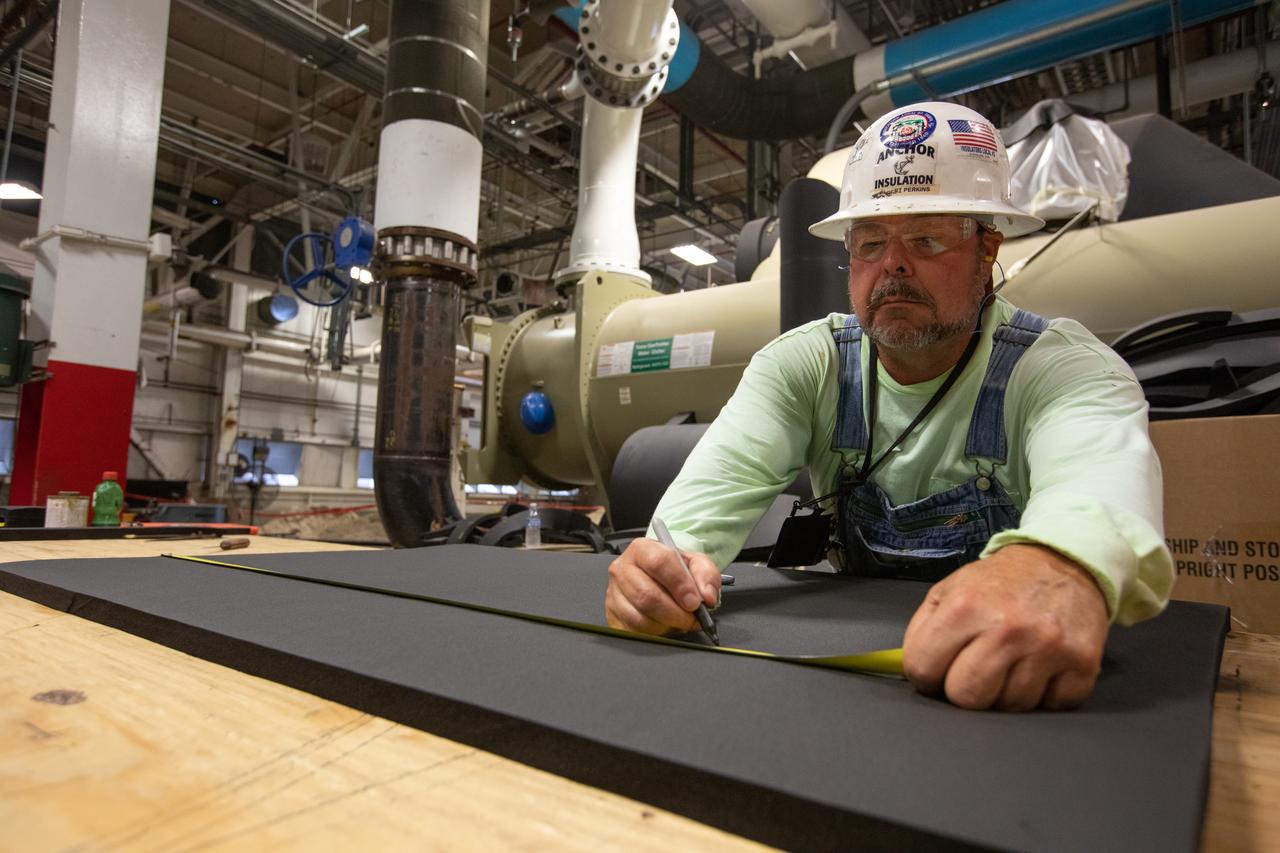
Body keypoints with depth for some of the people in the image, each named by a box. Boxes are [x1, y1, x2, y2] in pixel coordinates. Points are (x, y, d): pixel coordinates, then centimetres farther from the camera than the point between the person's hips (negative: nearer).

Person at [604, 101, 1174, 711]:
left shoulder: (1063, 367, -14)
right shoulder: (802, 365, -6)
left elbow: (1104, 463, -35)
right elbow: (727, 472, -20)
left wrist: (1059, 566, -58)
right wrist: (671, 559, -42)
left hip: (1023, 682, -1)